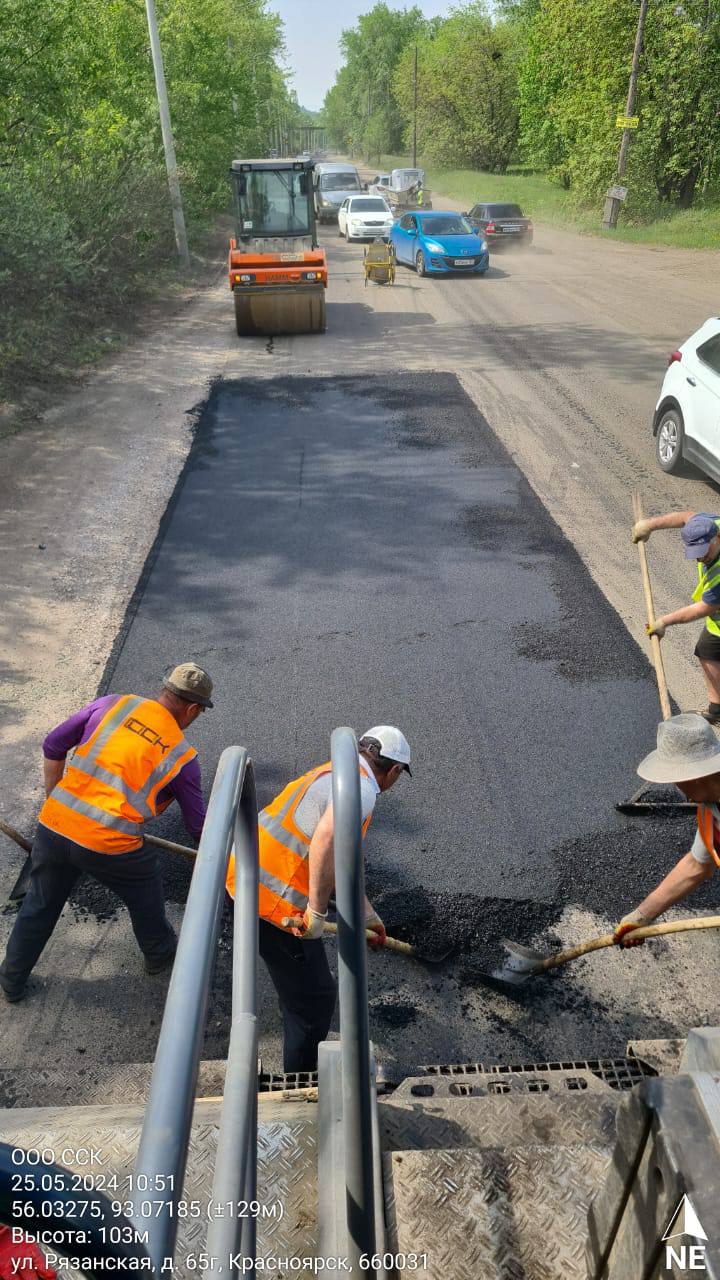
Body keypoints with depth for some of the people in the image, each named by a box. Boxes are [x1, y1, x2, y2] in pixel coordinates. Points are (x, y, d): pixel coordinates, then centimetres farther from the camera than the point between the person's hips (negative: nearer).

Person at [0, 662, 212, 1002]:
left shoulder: (114, 703, 4)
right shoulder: (181, 756, -1)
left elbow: (53, 746, 8)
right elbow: (197, 824, 9)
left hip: (52, 825, 3)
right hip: (109, 846, -3)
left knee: (40, 903, 26)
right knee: (144, 893, 27)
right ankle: (159, 954, 50)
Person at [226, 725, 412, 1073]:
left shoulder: (334, 772, 14)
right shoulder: (361, 788, -16)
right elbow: (326, 839, -36)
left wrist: (368, 914, 30)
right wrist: (317, 912, -25)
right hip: (273, 901, -10)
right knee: (315, 1000, 8)